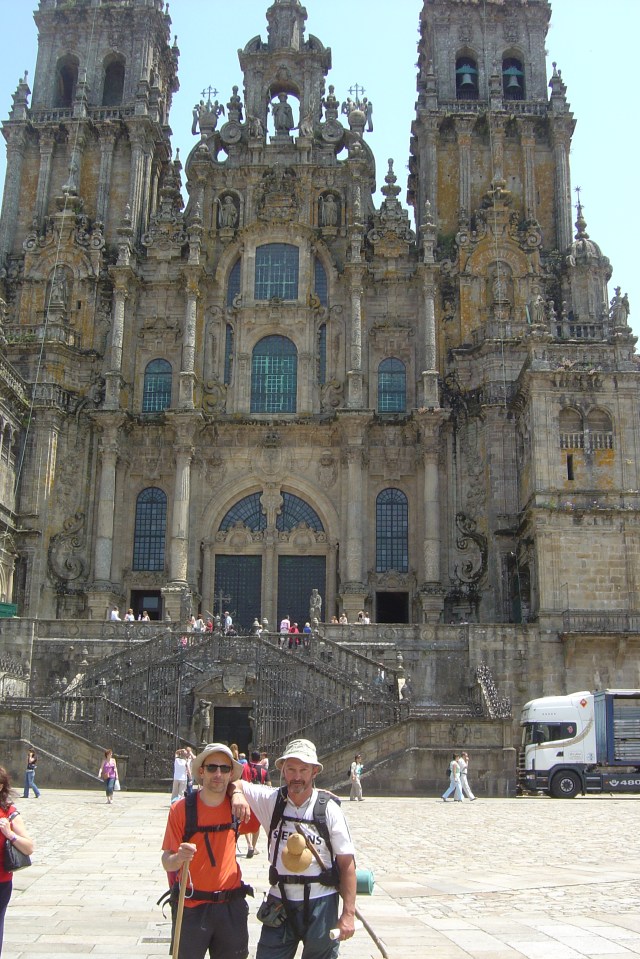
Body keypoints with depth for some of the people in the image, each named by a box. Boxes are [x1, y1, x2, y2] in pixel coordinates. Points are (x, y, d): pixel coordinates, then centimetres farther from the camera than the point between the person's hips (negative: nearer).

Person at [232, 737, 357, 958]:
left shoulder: (329, 809, -6)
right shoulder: (271, 800, -2)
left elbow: (347, 863, -6)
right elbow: (235, 783, 9)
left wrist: (349, 913, -9)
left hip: (320, 903, -1)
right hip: (279, 901, 2)